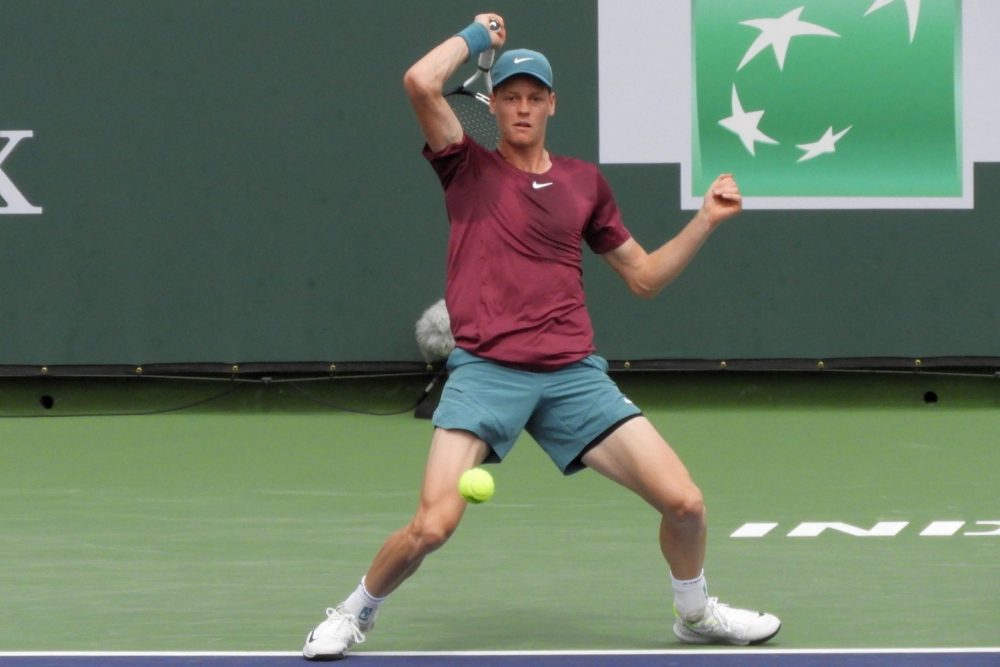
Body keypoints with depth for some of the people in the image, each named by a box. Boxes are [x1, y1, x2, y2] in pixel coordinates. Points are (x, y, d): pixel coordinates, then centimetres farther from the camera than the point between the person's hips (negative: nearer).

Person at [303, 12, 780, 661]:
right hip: (485, 372, -3)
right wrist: (475, 35, 4)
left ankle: (697, 612, 24)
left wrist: (706, 220, 11)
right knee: (432, 526, -19)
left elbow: (645, 275, 22)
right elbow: (421, 83, -12)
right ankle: (355, 612, 11)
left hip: (574, 375, 3)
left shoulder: (584, 182, 15)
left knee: (684, 502, -6)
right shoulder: (469, 168, 5)